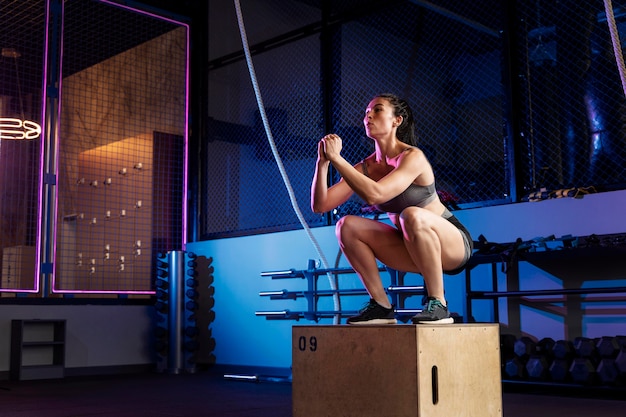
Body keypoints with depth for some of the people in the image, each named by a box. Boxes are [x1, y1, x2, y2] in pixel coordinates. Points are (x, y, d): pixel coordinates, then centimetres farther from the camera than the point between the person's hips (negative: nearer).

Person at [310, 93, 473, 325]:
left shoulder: (413, 157, -20)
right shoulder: (365, 167, -1)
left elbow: (374, 194, -37)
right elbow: (320, 205, -7)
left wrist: (336, 157, -30)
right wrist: (323, 162, -19)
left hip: (453, 244, -6)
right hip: (413, 249, 6)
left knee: (412, 215, -38)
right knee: (347, 225, -12)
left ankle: (438, 304, -23)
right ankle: (381, 306, -5)